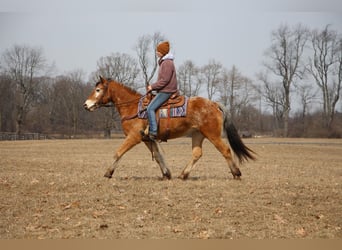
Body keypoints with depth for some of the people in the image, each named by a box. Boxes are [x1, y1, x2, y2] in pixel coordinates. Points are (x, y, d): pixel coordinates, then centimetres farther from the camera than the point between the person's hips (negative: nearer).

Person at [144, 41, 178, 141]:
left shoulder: (167, 63, -15)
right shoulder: (164, 62, 17)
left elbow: (164, 80, -21)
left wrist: (153, 87, -14)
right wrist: (153, 87, 13)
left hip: (166, 91, -11)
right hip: (164, 90, 11)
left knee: (150, 108, -19)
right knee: (151, 107, 18)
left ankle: (153, 132, -22)